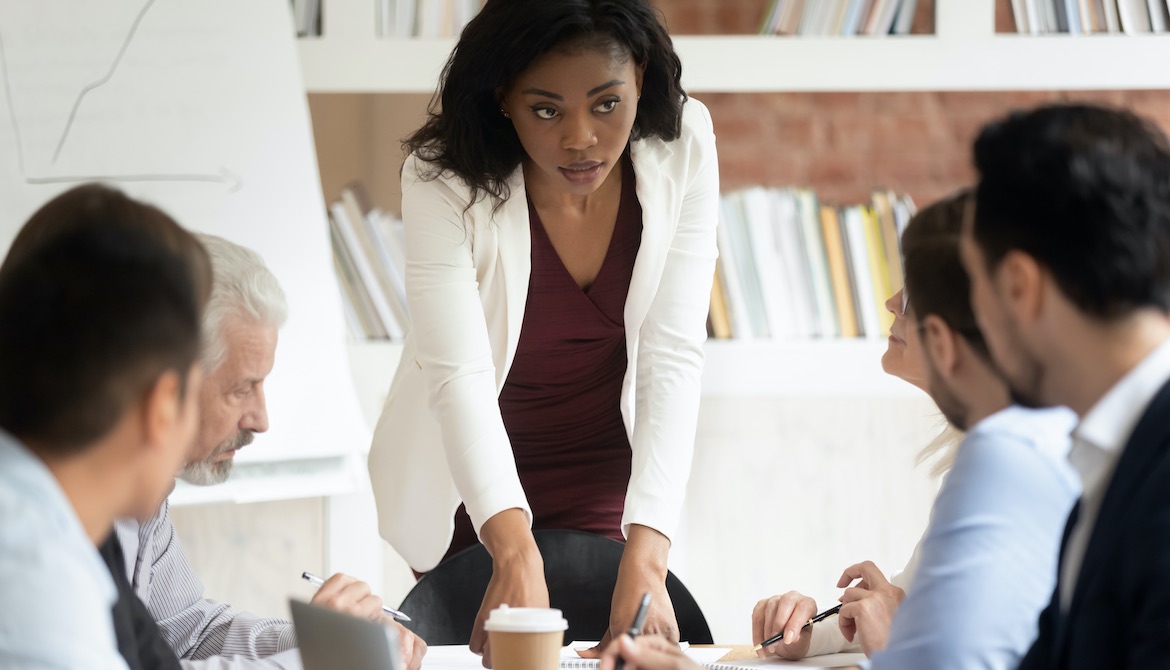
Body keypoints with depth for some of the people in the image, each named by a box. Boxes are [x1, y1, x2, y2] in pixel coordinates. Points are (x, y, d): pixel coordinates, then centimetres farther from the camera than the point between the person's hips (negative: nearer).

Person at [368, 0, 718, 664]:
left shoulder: (682, 149, -20)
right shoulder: (445, 179, -26)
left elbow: (673, 359, -23)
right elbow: (459, 372, -33)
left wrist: (645, 556, -35)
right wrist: (514, 552, -49)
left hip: (608, 480, 2)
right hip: (472, 492, -2)